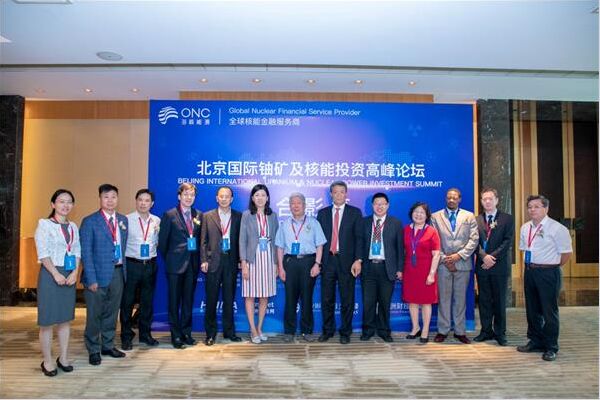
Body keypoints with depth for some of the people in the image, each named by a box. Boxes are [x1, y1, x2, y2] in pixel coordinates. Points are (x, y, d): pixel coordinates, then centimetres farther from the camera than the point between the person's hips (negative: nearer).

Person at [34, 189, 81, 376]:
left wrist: (75, 272, -5)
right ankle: (47, 361, 13)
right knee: (48, 319, 1)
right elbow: (43, 253, -10)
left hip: (70, 275, 5)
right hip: (50, 274, -5)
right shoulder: (44, 224, -5)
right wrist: (56, 274, -15)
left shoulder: (73, 226, 10)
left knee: (65, 318, 10)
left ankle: (64, 358, 21)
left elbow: (77, 252, 9)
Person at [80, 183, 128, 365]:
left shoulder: (123, 220, 9)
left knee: (111, 313, 15)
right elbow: (86, 252, -10)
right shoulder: (89, 221, -7)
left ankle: (108, 346, 30)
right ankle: (94, 350, 22)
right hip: (98, 274, -5)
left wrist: (124, 269, 8)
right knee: (94, 314, 6)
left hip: (118, 273, 5)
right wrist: (91, 279, -14)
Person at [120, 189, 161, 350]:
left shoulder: (157, 221, 6)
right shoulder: (126, 220, -6)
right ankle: (126, 337, 21)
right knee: (127, 302, 6)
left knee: (147, 301, 14)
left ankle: (145, 334, 30)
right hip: (131, 264, -3)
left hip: (150, 265, 3)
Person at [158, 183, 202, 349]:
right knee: (174, 300, 4)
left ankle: (186, 332, 24)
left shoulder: (199, 215, 7)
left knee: (188, 299, 12)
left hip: (193, 264, 4)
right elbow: (162, 241, -1)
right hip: (176, 264, -4)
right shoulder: (169, 215, -5)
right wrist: (168, 259, 3)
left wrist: (199, 259, 6)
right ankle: (176, 335, 14)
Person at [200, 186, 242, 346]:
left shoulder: (239, 216, 6)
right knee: (211, 299, 4)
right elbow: (203, 241, 4)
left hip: (231, 261, 1)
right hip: (213, 261, -1)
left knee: (229, 298, 9)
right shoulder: (207, 216, 6)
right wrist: (204, 260, -5)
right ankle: (210, 333, 15)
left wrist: (240, 260, -1)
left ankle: (229, 331, 21)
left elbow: (241, 239, 5)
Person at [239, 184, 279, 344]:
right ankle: (253, 331, 12)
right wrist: (243, 263, -9)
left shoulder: (272, 216, 8)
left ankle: (260, 328, 21)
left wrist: (276, 263, 5)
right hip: (252, 259, -2)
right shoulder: (246, 215, 0)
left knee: (265, 296, 8)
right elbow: (242, 240, -3)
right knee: (250, 296, 1)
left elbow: (276, 240, 9)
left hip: (269, 259, 3)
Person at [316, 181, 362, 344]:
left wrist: (358, 260, -11)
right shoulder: (322, 213, 10)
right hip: (327, 260, 2)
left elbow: (359, 238, -1)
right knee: (326, 299, 8)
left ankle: (345, 332, 19)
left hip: (346, 261, -2)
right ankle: (327, 330, 23)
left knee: (347, 299, 5)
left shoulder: (355, 213, 4)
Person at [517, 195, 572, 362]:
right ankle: (535, 341, 31)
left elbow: (566, 252, -7)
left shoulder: (557, 228, -11)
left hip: (548, 273, -6)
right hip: (529, 271, 7)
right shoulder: (525, 228, 8)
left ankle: (551, 347, 16)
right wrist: (531, 265, 11)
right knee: (532, 309, 15)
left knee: (549, 310, 2)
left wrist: (552, 266, -1)